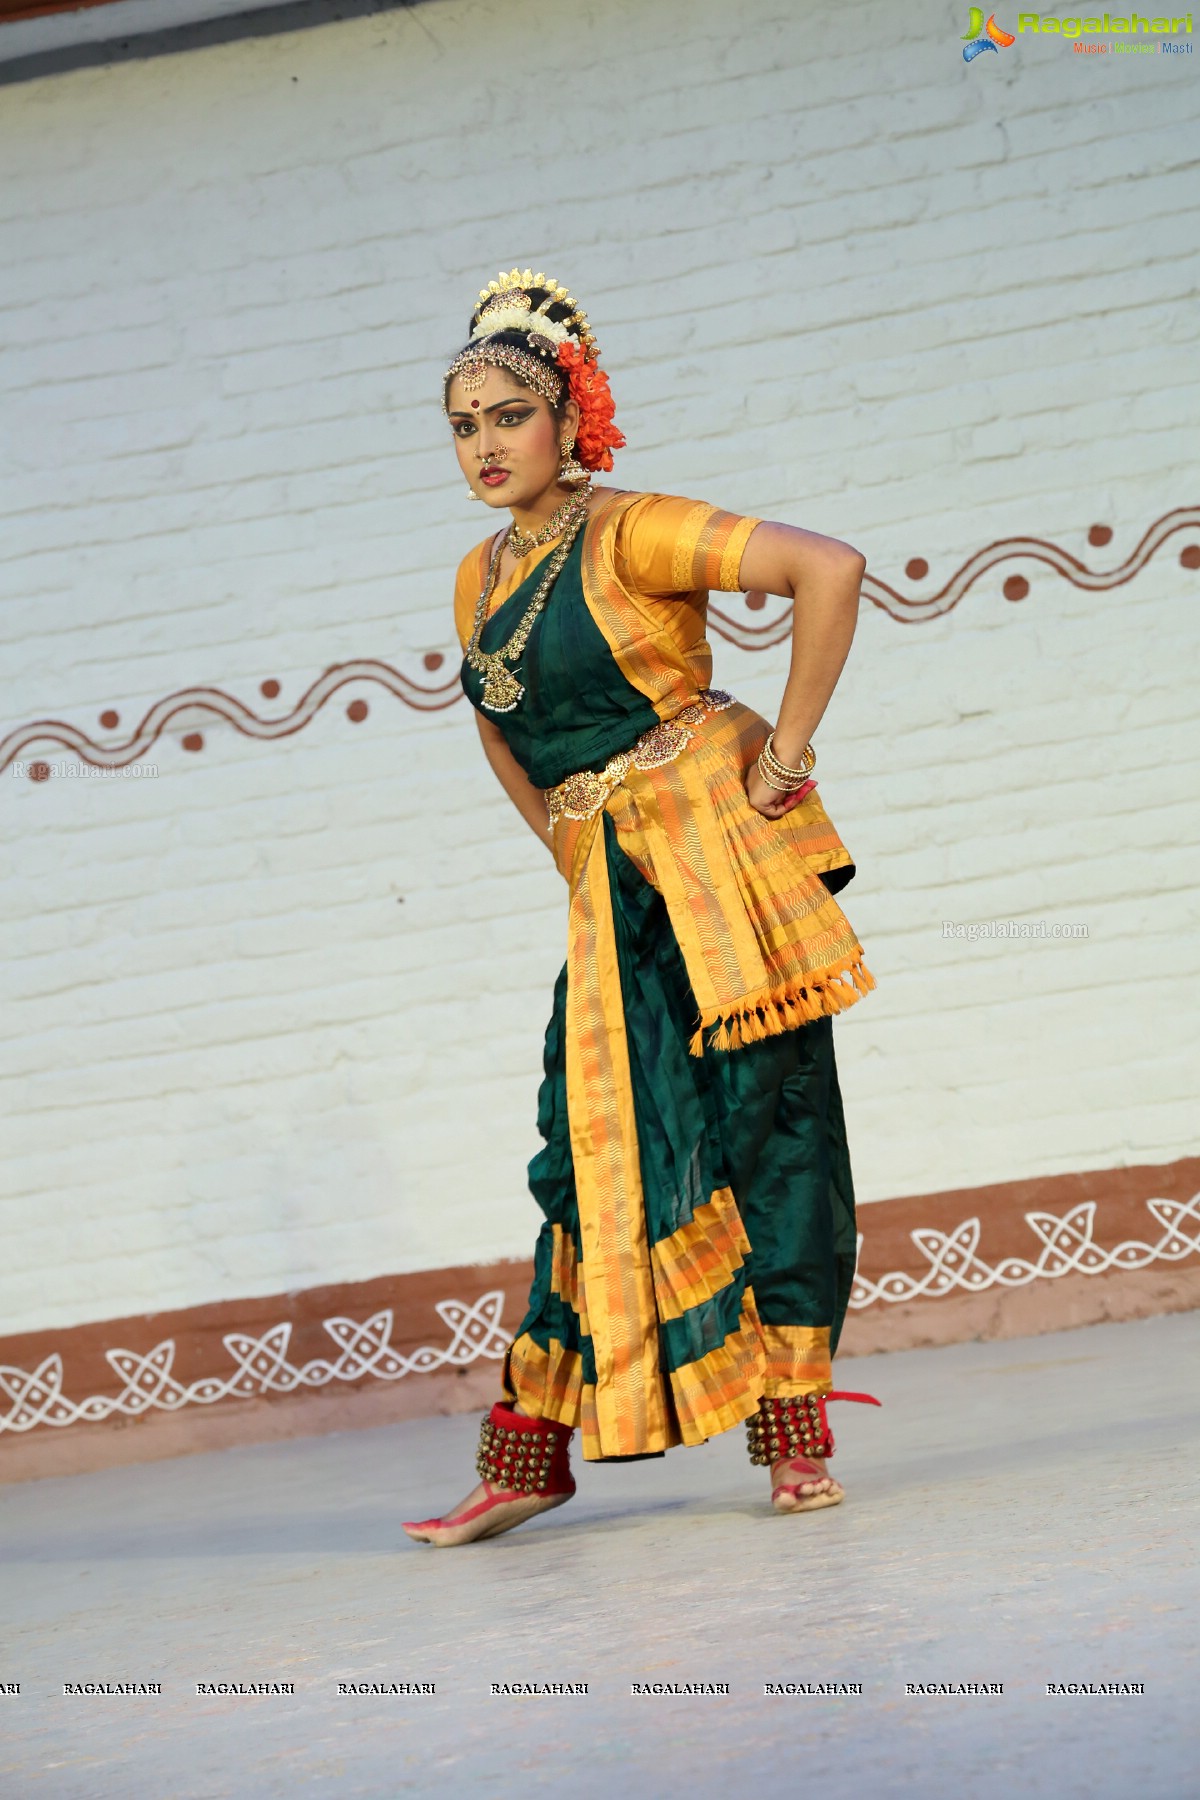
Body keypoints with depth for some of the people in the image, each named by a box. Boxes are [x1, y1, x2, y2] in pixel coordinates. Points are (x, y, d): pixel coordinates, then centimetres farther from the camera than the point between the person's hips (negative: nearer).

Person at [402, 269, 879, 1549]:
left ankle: (796, 1439, 0)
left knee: (767, 1118, -5)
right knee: (598, 1146, 3)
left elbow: (828, 567, -20)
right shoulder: (481, 579, 12)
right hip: (613, 891, 6)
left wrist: (784, 748, -15)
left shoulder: (627, 533, -9)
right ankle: (527, 1457, 4)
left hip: (714, 854, -6)